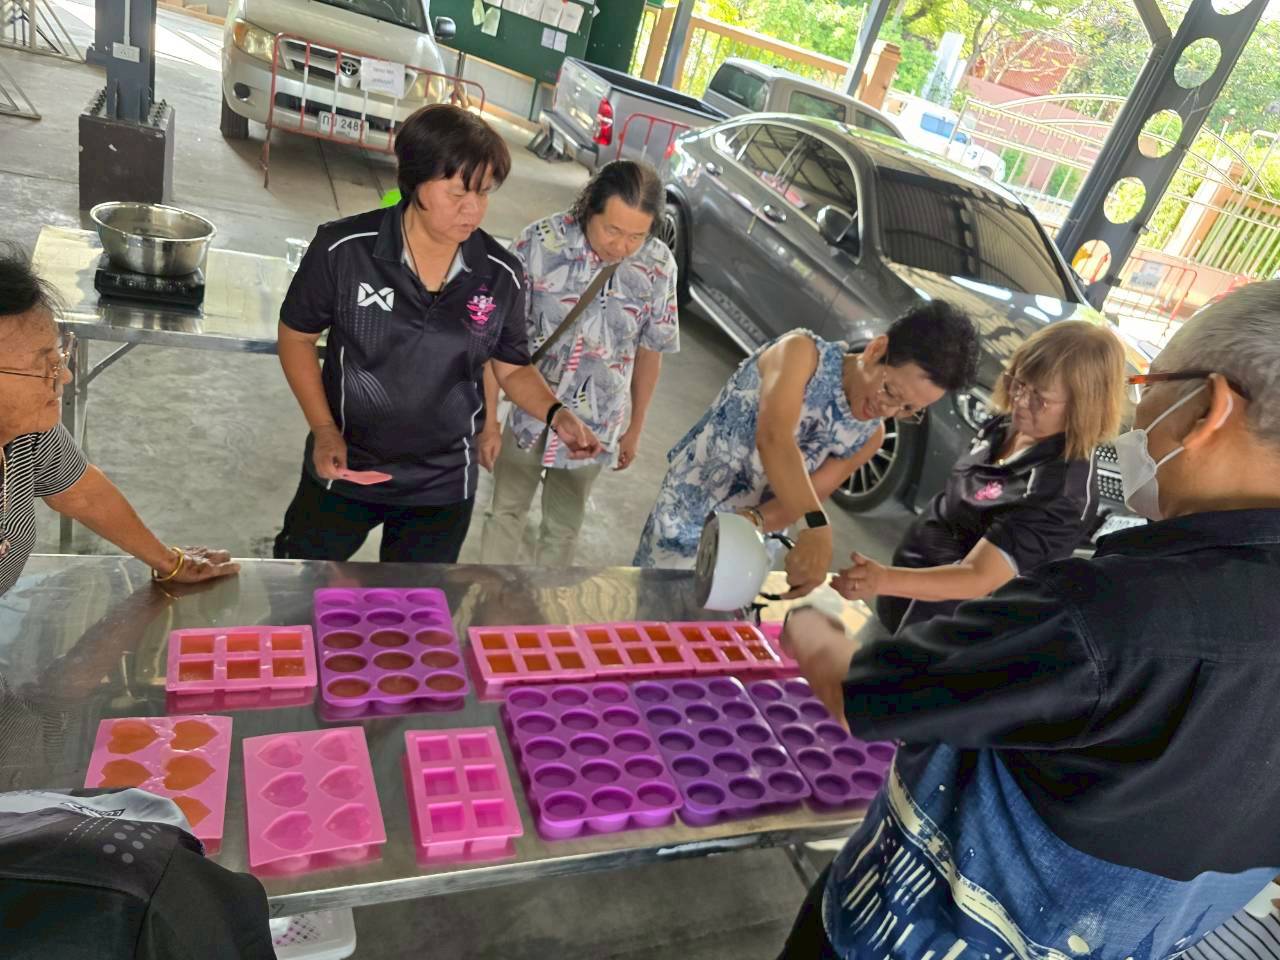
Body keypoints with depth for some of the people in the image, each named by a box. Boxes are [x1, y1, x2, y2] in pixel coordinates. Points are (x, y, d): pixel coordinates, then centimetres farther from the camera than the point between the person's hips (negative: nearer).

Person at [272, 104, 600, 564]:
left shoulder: (502, 276, -13)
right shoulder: (343, 248, -18)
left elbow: (513, 369, 1)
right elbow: (296, 336, -4)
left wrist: (555, 414, -19)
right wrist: (323, 428, -14)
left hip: (442, 487, 2)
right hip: (345, 470, -1)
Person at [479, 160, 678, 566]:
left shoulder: (658, 265, -12)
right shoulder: (539, 241, -19)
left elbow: (649, 352, 0)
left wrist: (635, 428, 9)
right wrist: (489, 420, -11)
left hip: (594, 427, 1)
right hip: (527, 412, -1)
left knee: (564, 527, 19)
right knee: (506, 512, 18)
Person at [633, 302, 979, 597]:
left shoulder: (868, 437, -6)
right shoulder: (801, 353, -22)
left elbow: (799, 499, -10)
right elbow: (773, 439, -40)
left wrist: (753, 522, -32)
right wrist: (817, 526, -52)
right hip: (686, 518, -4)